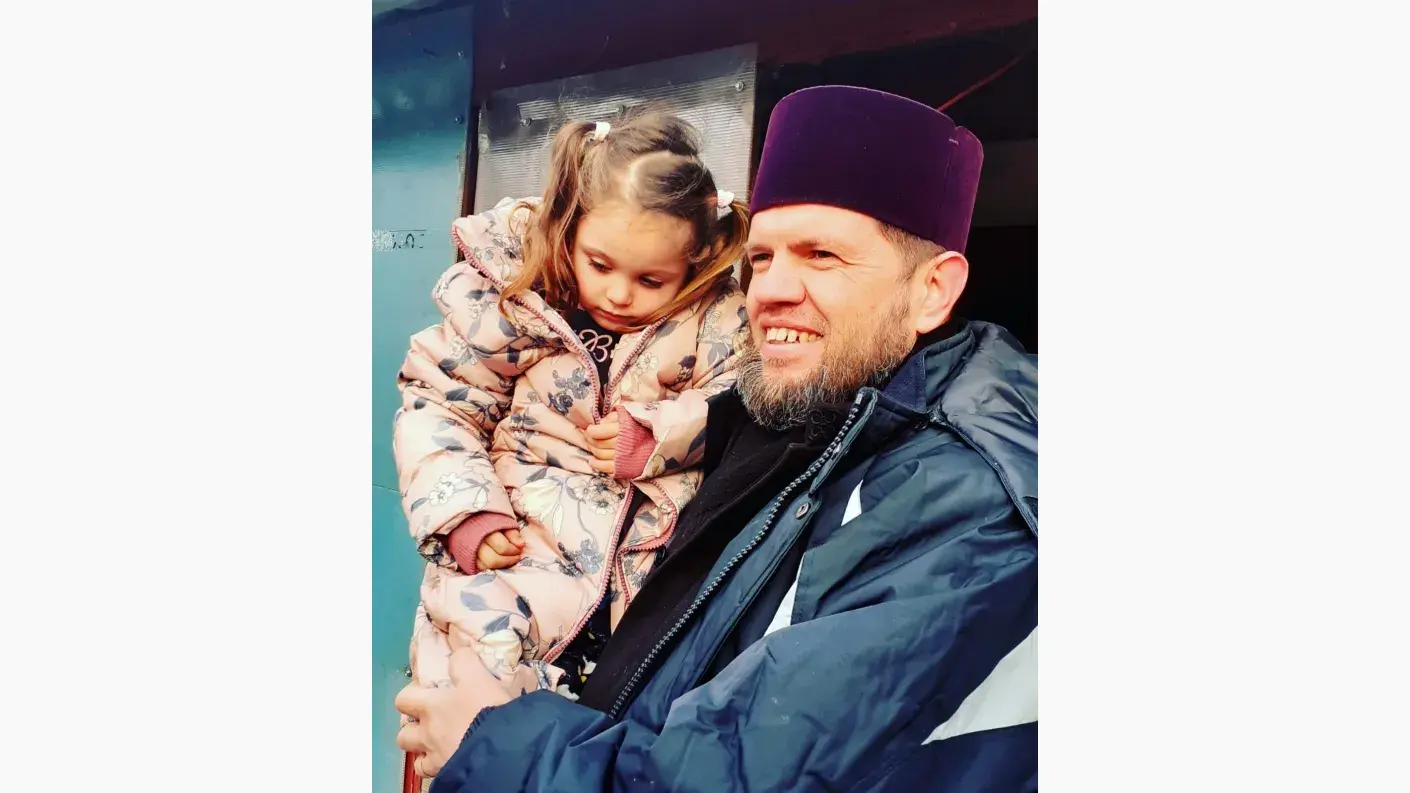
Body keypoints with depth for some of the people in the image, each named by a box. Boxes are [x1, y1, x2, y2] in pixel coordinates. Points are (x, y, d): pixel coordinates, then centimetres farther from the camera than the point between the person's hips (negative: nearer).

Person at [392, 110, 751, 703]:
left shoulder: (717, 321, -3)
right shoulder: (504, 294, -3)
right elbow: (439, 405, 0)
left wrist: (658, 435, -19)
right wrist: (463, 515, -13)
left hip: (657, 557, 1)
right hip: (515, 548, 0)